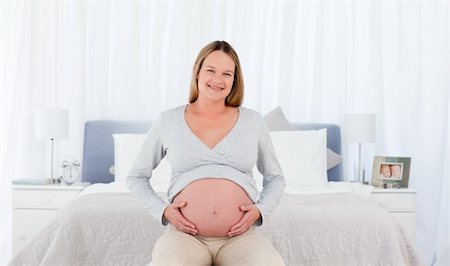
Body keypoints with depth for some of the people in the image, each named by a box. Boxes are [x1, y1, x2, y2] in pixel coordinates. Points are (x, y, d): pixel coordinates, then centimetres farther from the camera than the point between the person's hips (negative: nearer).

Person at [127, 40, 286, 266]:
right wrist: (163, 210, -1)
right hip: (184, 234, -1)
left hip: (240, 236, 1)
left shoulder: (252, 121, 10)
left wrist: (260, 210, -1)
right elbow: (136, 176, 16)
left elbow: (275, 178, 19)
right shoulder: (168, 121, 7)